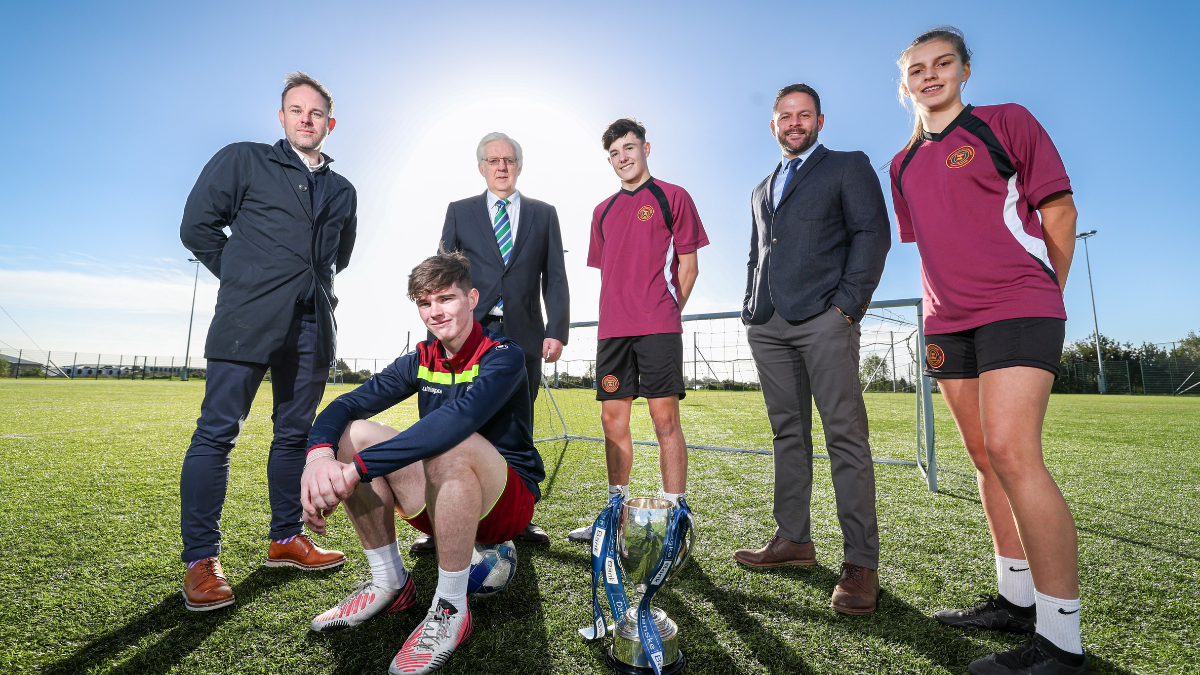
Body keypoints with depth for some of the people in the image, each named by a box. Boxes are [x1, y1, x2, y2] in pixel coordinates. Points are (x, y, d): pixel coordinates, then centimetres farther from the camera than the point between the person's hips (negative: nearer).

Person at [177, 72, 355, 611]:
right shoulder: (241, 161, 9)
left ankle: (286, 539, 20)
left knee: (295, 433, 9)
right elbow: (197, 227, 6)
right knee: (217, 431, -5)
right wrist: (247, 281, 6)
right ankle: (201, 560, 5)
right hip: (249, 319, -4)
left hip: (313, 326, 4)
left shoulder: (343, 192, 19)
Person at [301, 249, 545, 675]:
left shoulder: (503, 356, -15)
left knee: (451, 444, -36)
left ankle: (451, 608, -17)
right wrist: (319, 454, -29)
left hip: (509, 502, -6)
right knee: (353, 431, -10)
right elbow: (348, 404, -7)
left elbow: (459, 417, -34)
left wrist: (357, 468, -37)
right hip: (442, 504, 6)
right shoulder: (421, 361, 4)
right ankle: (390, 583, 2)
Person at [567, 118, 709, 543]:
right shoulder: (603, 210, 20)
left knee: (665, 418, -4)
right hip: (612, 329, 6)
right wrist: (618, 316, 11)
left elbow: (688, 264, 2)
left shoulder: (672, 197, 6)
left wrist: (668, 312, -4)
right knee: (613, 418, 6)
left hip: (658, 327, -5)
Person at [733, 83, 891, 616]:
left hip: (824, 319, -5)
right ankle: (793, 538, 16)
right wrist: (751, 311, 12)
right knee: (788, 432, 8)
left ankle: (860, 563, -2)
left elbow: (873, 233, -1)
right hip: (768, 325, 6)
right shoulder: (761, 190, 28)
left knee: (845, 436, -8)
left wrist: (848, 303, -12)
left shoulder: (849, 167, 11)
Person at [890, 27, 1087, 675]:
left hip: (1017, 307, -6)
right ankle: (1017, 599, 20)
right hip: (948, 322, 6)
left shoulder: (1006, 123, 3)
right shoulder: (903, 165, 17)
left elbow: (1059, 210, 3)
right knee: (985, 457, 8)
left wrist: (1045, 296, 6)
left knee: (1011, 451, -18)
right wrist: (946, 303, 15)